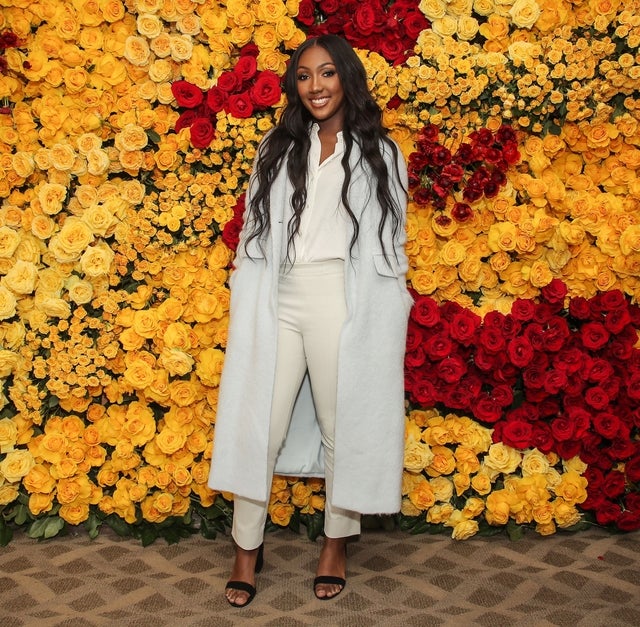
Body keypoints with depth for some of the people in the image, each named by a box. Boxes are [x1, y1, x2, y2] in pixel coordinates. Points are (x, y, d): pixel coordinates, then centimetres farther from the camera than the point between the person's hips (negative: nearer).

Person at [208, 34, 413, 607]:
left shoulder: (380, 154, 7)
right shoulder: (277, 150, 15)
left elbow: (391, 244, 6)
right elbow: (254, 234, 14)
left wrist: (388, 320, 0)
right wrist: (247, 305, 6)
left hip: (346, 306, -2)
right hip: (278, 304, 2)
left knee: (343, 427, 5)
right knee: (258, 427, 3)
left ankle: (336, 543, 24)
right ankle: (247, 549, 18)